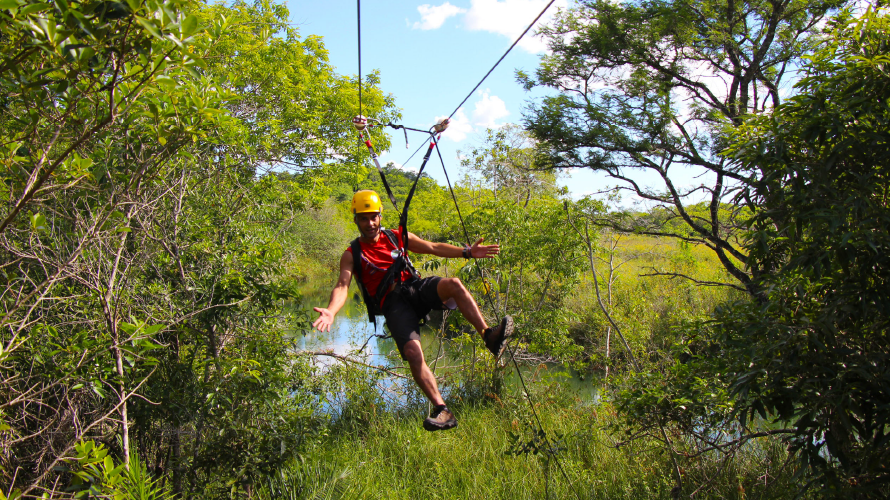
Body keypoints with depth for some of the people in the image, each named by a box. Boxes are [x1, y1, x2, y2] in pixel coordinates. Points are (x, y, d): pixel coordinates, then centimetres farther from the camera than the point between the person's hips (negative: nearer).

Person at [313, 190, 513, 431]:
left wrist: (467, 252, 0)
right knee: (413, 353, -24)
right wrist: (331, 311, -29)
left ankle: (489, 337, -31)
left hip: (416, 288, 3)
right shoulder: (352, 255, 7)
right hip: (393, 304, -3)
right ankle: (442, 411, -21)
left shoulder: (398, 237, 16)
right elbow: (342, 285, -8)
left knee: (453, 284, -29)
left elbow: (433, 248, 12)